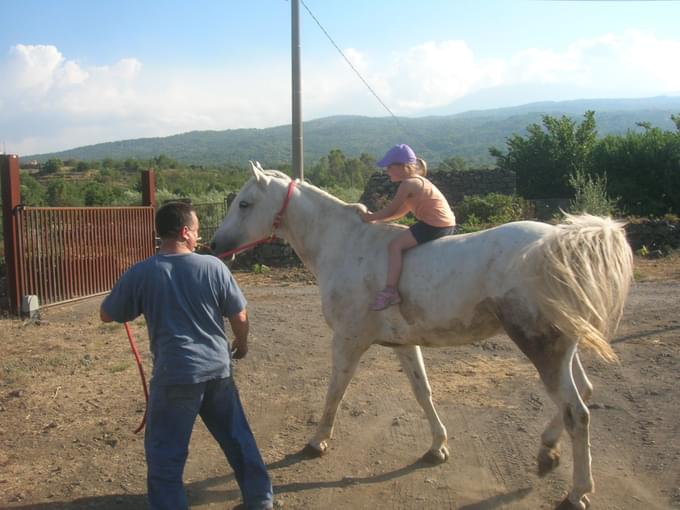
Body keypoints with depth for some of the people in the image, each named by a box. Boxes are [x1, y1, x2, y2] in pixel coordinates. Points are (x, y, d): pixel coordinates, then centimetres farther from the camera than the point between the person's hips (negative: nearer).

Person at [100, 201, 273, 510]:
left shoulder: (140, 274, -8)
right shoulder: (214, 266, -6)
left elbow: (107, 315, 5)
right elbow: (239, 316, 0)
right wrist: (241, 344, 21)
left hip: (174, 375, -3)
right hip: (218, 369, 3)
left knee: (165, 453, 11)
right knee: (237, 438, 20)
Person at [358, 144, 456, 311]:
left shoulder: (408, 184, -12)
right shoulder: (418, 181, 18)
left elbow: (390, 210, -9)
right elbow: (401, 211, 21)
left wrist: (370, 217, 4)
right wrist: (376, 217, 17)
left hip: (434, 225, -11)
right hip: (448, 224, 11)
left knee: (395, 245, -15)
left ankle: (390, 291, -18)